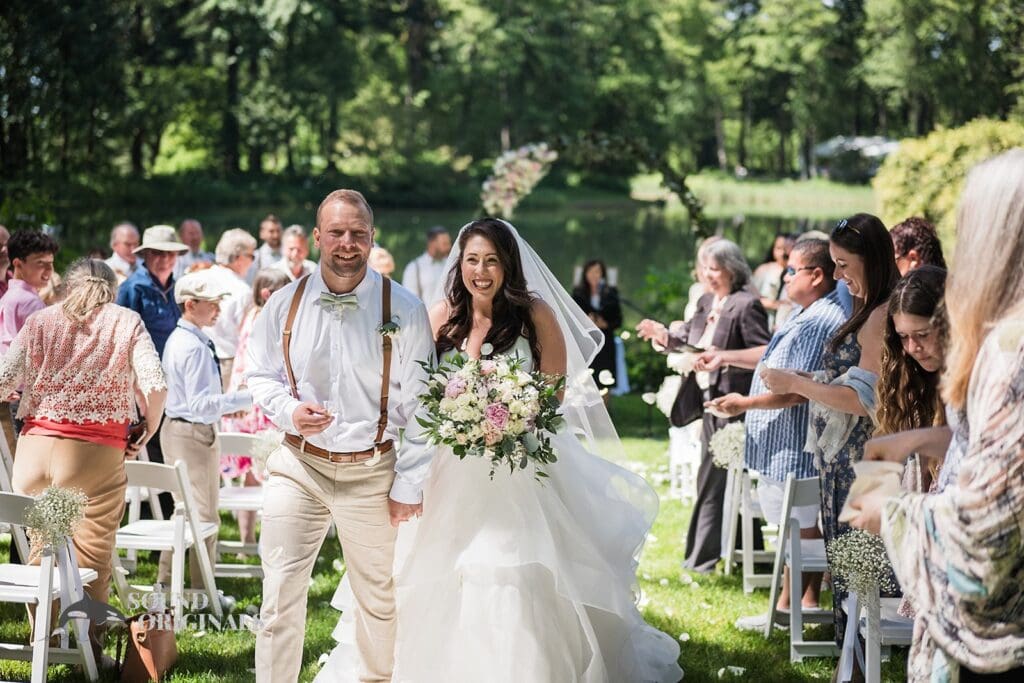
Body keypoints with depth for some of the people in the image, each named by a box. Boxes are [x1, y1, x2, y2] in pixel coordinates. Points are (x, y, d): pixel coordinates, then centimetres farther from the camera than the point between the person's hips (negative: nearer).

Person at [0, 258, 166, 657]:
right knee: (92, 554, 6)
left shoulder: (40, 321, 9)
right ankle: (85, 645, 8)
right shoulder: (127, 322, 5)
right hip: (97, 454, -2)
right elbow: (155, 384, -8)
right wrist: (148, 430, 7)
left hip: (36, 445, 2)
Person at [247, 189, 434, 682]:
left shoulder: (403, 309, -7)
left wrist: (410, 485, -4)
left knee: (379, 598, 13)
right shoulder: (286, 304, -2)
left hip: (371, 472, -1)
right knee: (280, 596, -4)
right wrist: (290, 411, -10)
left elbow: (417, 406, -3)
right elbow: (259, 375, 12)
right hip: (298, 465, 1)